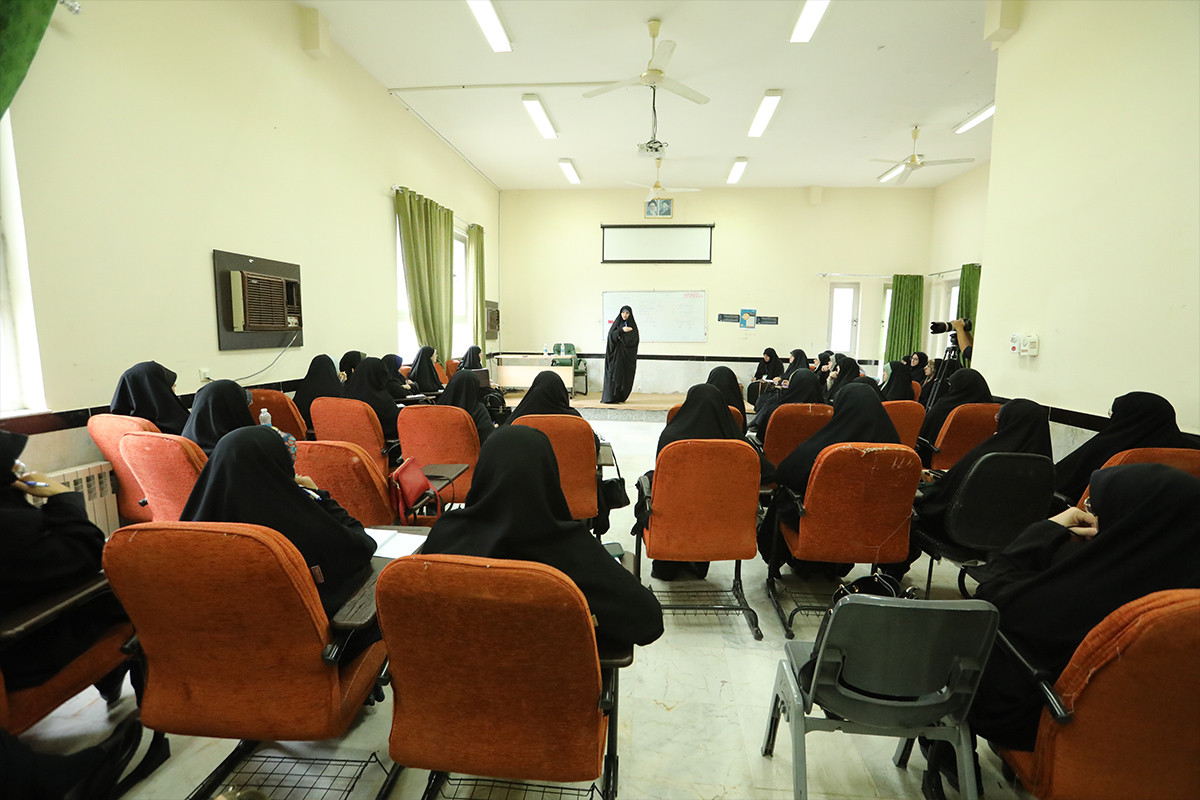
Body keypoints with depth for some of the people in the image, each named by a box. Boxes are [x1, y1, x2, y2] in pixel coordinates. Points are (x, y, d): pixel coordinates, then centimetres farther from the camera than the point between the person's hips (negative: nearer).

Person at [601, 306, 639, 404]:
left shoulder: (633, 325, 8)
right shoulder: (616, 323, 8)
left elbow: (636, 340, -4)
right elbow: (611, 335, -7)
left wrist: (622, 337, -13)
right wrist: (622, 330, -20)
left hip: (627, 354, 1)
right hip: (616, 353, -1)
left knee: (625, 376, 0)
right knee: (614, 374, -8)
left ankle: (621, 397, 9)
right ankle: (610, 397, -8)